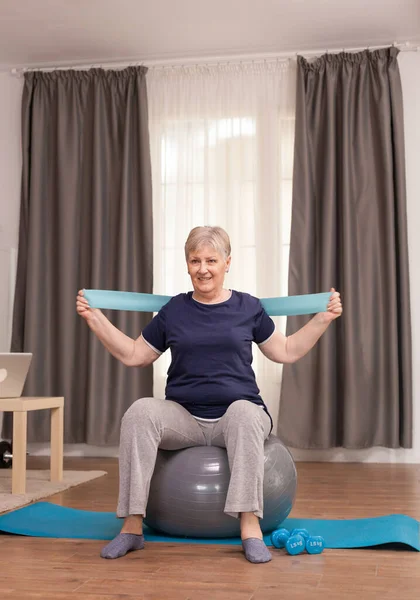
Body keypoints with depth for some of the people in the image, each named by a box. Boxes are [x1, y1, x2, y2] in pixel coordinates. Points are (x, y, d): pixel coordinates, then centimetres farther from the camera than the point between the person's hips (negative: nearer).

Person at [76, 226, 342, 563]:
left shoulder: (248, 308, 7)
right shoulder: (173, 310, 10)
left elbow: (287, 352, 14)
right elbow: (133, 356, 14)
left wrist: (324, 318, 6)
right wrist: (94, 317, 8)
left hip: (236, 414, -1)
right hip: (183, 416, 1)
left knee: (245, 411, -38)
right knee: (140, 413, -30)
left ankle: (250, 525, -38)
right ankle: (132, 526, -27)